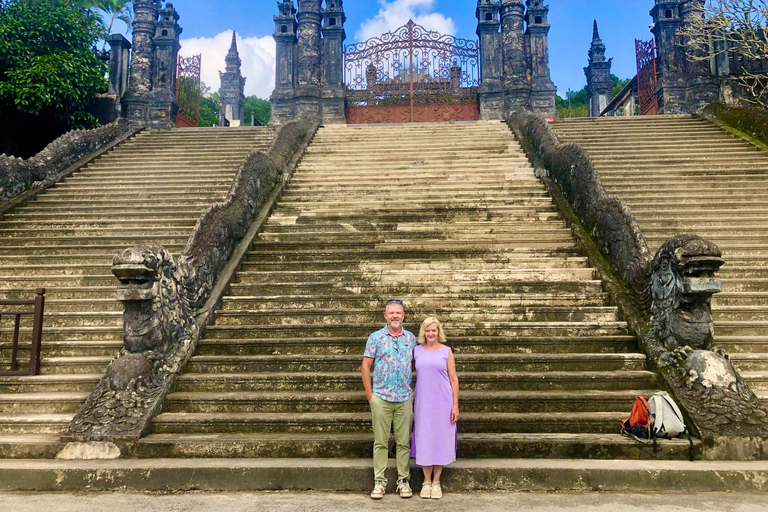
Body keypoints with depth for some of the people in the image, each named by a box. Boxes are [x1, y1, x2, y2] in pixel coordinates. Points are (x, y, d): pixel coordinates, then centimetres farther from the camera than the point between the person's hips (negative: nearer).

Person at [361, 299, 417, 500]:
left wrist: (414, 389, 4)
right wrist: (369, 394, -4)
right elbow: (366, 366, 0)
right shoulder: (375, 337, -1)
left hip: (405, 398, 2)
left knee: (404, 442, 7)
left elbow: (415, 365, 13)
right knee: (380, 442, 5)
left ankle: (403, 480, 17)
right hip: (381, 398, -2)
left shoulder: (411, 338, 7)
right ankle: (379, 481, 13)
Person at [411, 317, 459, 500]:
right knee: (424, 440, 5)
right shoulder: (417, 350, 5)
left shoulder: (446, 351, 0)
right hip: (423, 403, 1)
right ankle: (427, 481, 18)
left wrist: (455, 405, -4)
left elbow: (454, 379, 1)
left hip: (443, 403, -1)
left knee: (441, 439, 4)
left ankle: (436, 482, 17)